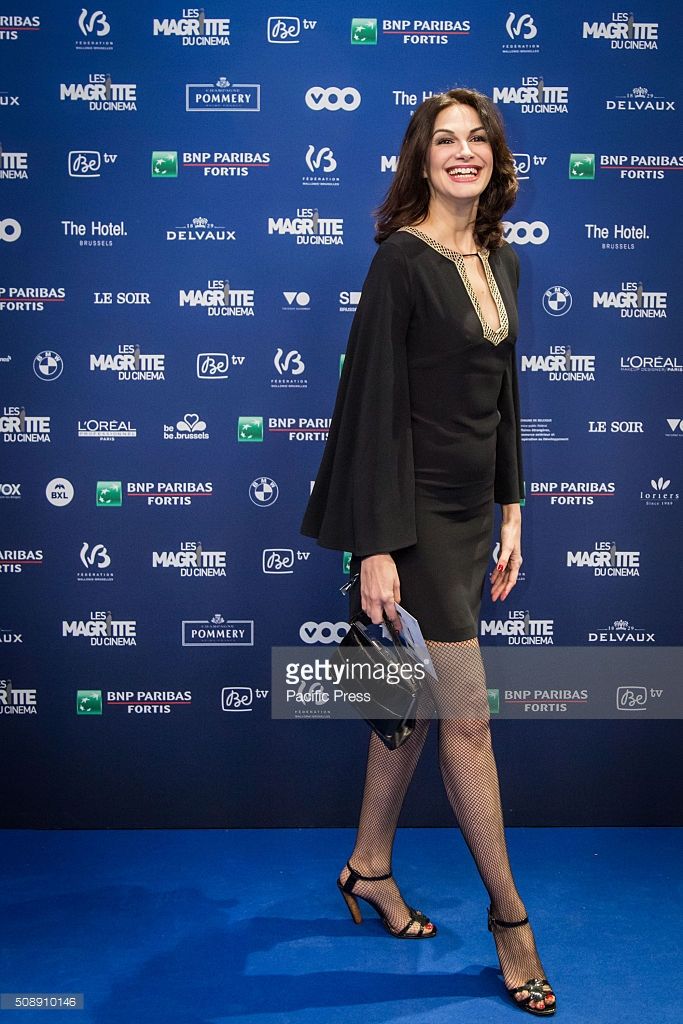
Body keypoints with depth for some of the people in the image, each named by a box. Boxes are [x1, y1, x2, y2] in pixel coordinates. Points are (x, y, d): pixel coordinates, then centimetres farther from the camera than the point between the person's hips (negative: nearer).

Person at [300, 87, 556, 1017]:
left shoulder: (501, 262, 10)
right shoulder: (403, 261, -13)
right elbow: (375, 405, -16)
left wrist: (510, 511, 13)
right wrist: (377, 547, -19)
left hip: (470, 510, 8)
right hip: (415, 509, -8)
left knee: (419, 702, 16)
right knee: (468, 716, 0)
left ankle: (369, 868, 34)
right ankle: (510, 913, 17)